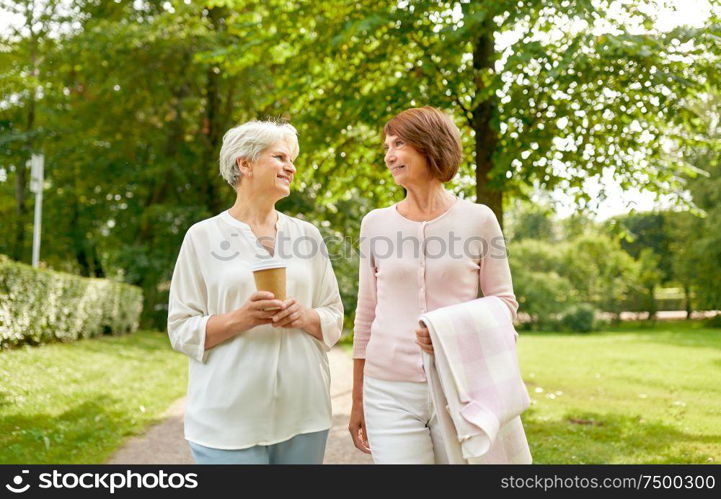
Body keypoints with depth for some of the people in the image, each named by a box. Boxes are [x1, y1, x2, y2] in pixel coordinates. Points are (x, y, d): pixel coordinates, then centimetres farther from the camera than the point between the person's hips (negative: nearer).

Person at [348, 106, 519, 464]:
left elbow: (505, 302, 3)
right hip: (389, 392, 1)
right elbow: (366, 314, 10)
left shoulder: (478, 219, -1)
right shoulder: (375, 223, 6)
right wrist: (357, 400, 11)